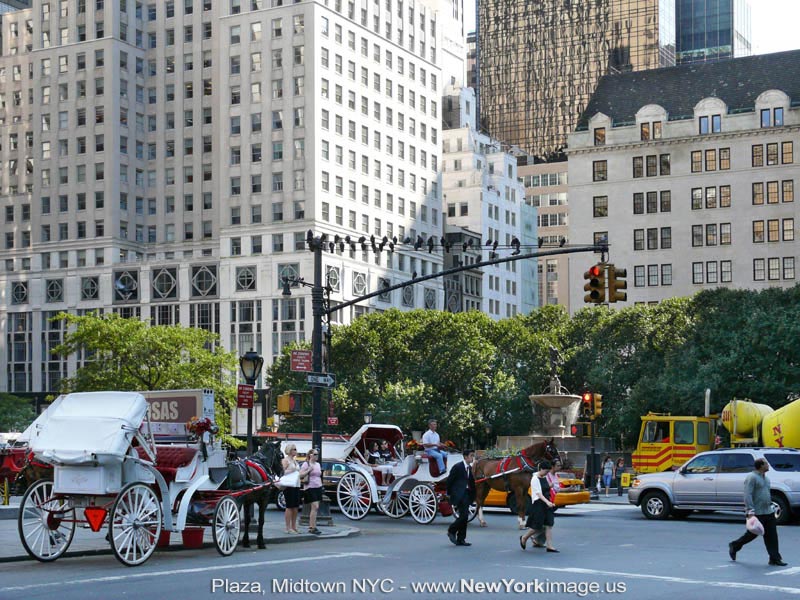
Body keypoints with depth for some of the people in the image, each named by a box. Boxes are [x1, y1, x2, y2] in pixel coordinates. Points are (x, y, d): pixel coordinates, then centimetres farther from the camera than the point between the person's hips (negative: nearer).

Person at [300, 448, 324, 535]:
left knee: (314, 508, 7)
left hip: (318, 487, 8)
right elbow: (300, 475, -12)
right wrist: (308, 470, -21)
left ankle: (310, 527, 11)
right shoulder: (306, 464, -5)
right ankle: (313, 527, -17)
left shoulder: (318, 464, 16)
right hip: (310, 488, -8)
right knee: (315, 507, -16)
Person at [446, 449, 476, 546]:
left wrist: (473, 495, 6)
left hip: (466, 494, 8)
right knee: (464, 515, -16)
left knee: (464, 517, 7)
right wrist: (450, 494, -3)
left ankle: (461, 539, 11)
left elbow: (472, 482, 15)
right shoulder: (457, 467, -9)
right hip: (459, 494, -8)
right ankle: (451, 531, 3)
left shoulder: (470, 468, 13)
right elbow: (449, 480, -6)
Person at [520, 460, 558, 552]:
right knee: (536, 526, -2)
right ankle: (524, 538, 22)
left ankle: (549, 546, -1)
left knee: (549, 525, -1)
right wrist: (547, 502, -35)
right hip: (538, 504, -8)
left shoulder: (545, 477, 10)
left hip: (547, 504, 8)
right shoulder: (535, 479, -15)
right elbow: (539, 493, -24)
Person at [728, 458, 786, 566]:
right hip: (756, 513, -8)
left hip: (768, 512, 8)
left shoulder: (766, 478, 16)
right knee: (753, 534, 2)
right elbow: (747, 495, -20)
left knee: (772, 536, 1)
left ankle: (775, 559, 2)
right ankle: (734, 546, 23)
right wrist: (750, 511, -26)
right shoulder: (752, 478, -12)